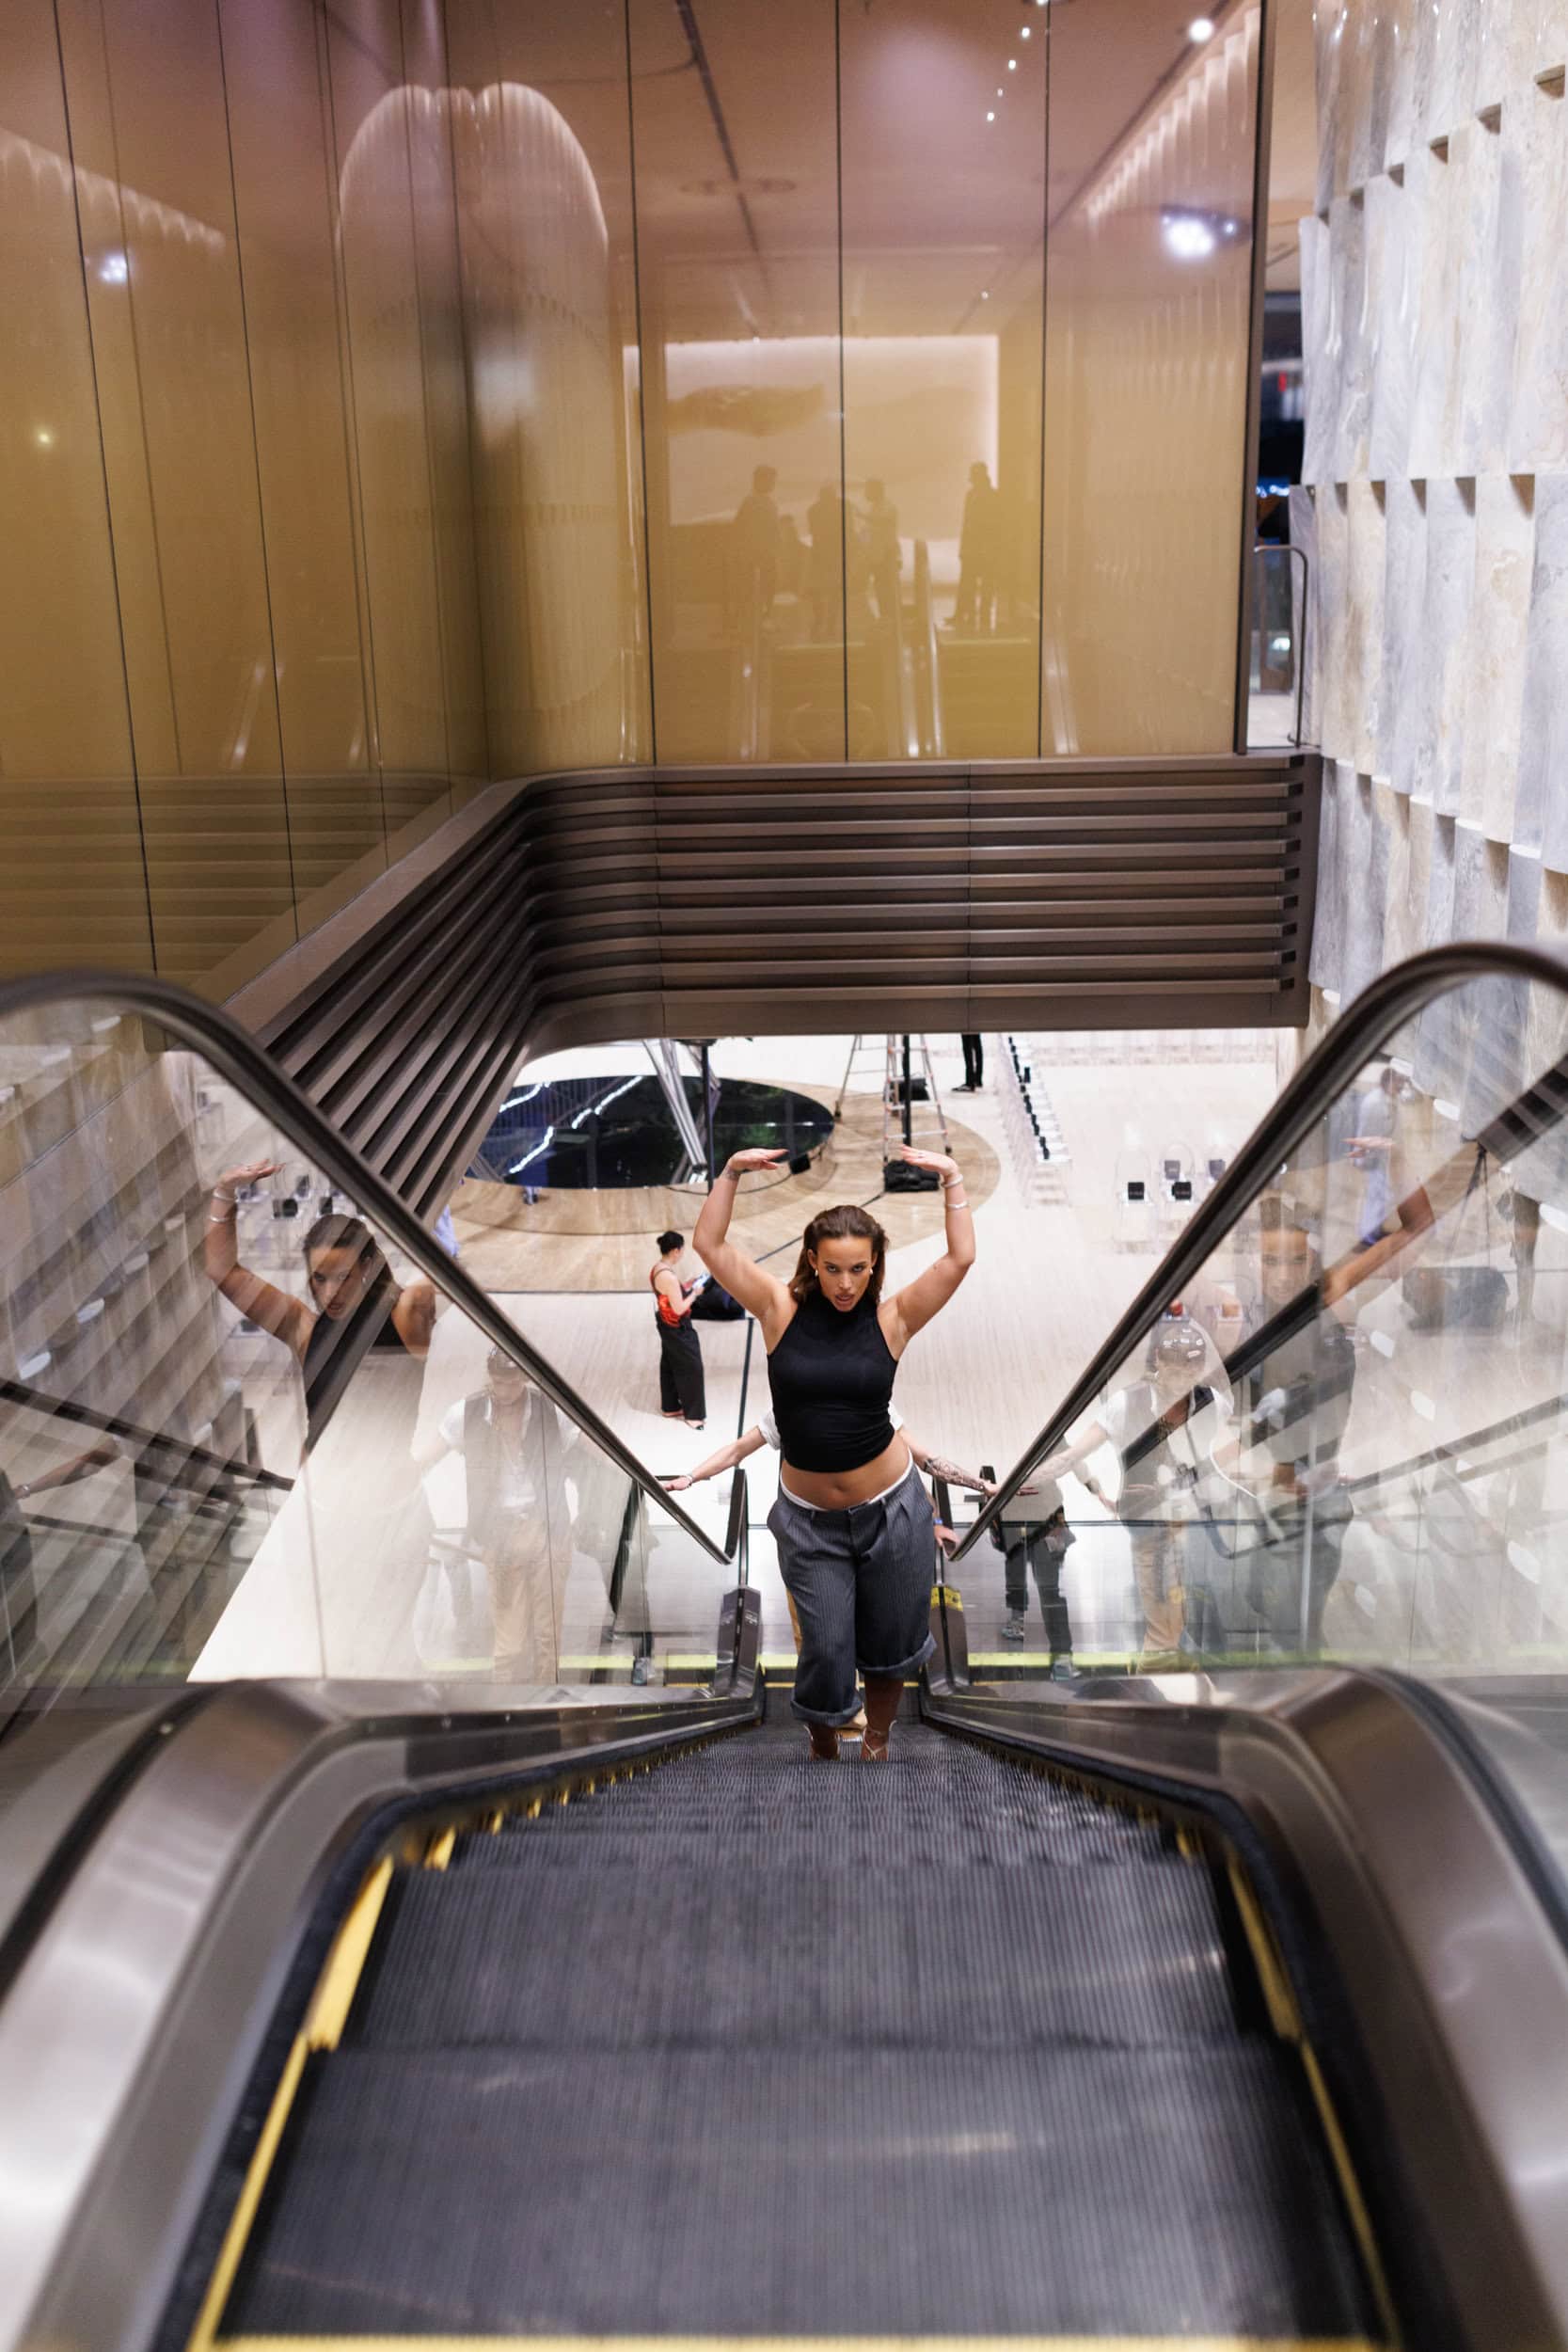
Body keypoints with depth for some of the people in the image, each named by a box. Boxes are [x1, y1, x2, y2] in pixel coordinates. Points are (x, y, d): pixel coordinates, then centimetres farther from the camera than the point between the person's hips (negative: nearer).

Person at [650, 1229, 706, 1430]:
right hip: (678, 1329, -10)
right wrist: (694, 1292, -15)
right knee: (691, 1368, 3)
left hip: (666, 1325, 10)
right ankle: (693, 1414, 12)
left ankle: (670, 1407, 36)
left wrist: (685, 1286, 5)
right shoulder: (669, 1276, -30)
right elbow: (679, 1308, -27)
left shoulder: (656, 1267, -1)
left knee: (669, 1366, 22)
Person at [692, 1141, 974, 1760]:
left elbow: (960, 1257, -14)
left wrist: (952, 1179, -19)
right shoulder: (782, 1309, -7)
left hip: (891, 1508, 0)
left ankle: (877, 1742, 44)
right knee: (826, 1651, 3)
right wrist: (730, 1173, -18)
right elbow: (709, 1245, -11)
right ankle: (822, 1740, 35)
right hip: (808, 1518, 0)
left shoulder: (891, 1319, -8)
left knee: (889, 1648, 16)